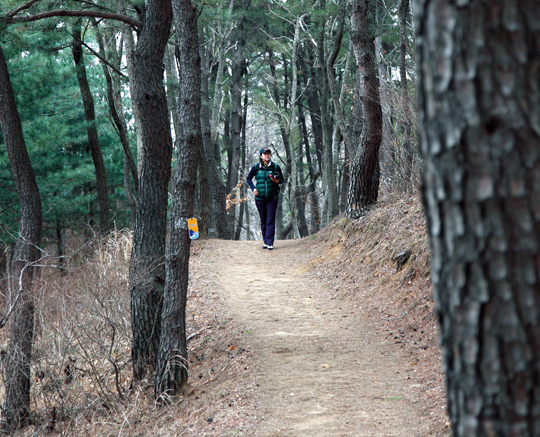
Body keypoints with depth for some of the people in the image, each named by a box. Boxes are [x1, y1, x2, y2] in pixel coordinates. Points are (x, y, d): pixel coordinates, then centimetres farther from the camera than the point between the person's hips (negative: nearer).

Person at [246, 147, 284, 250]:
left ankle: (270, 243, -6)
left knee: (270, 221, -5)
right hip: (260, 197, 1)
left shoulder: (275, 167, -2)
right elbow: (248, 178, 14)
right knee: (263, 220, 8)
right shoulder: (256, 167, 0)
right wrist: (253, 188, -2)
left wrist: (276, 180, -15)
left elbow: (282, 179, 8)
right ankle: (265, 241, 17)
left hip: (272, 197, -1)